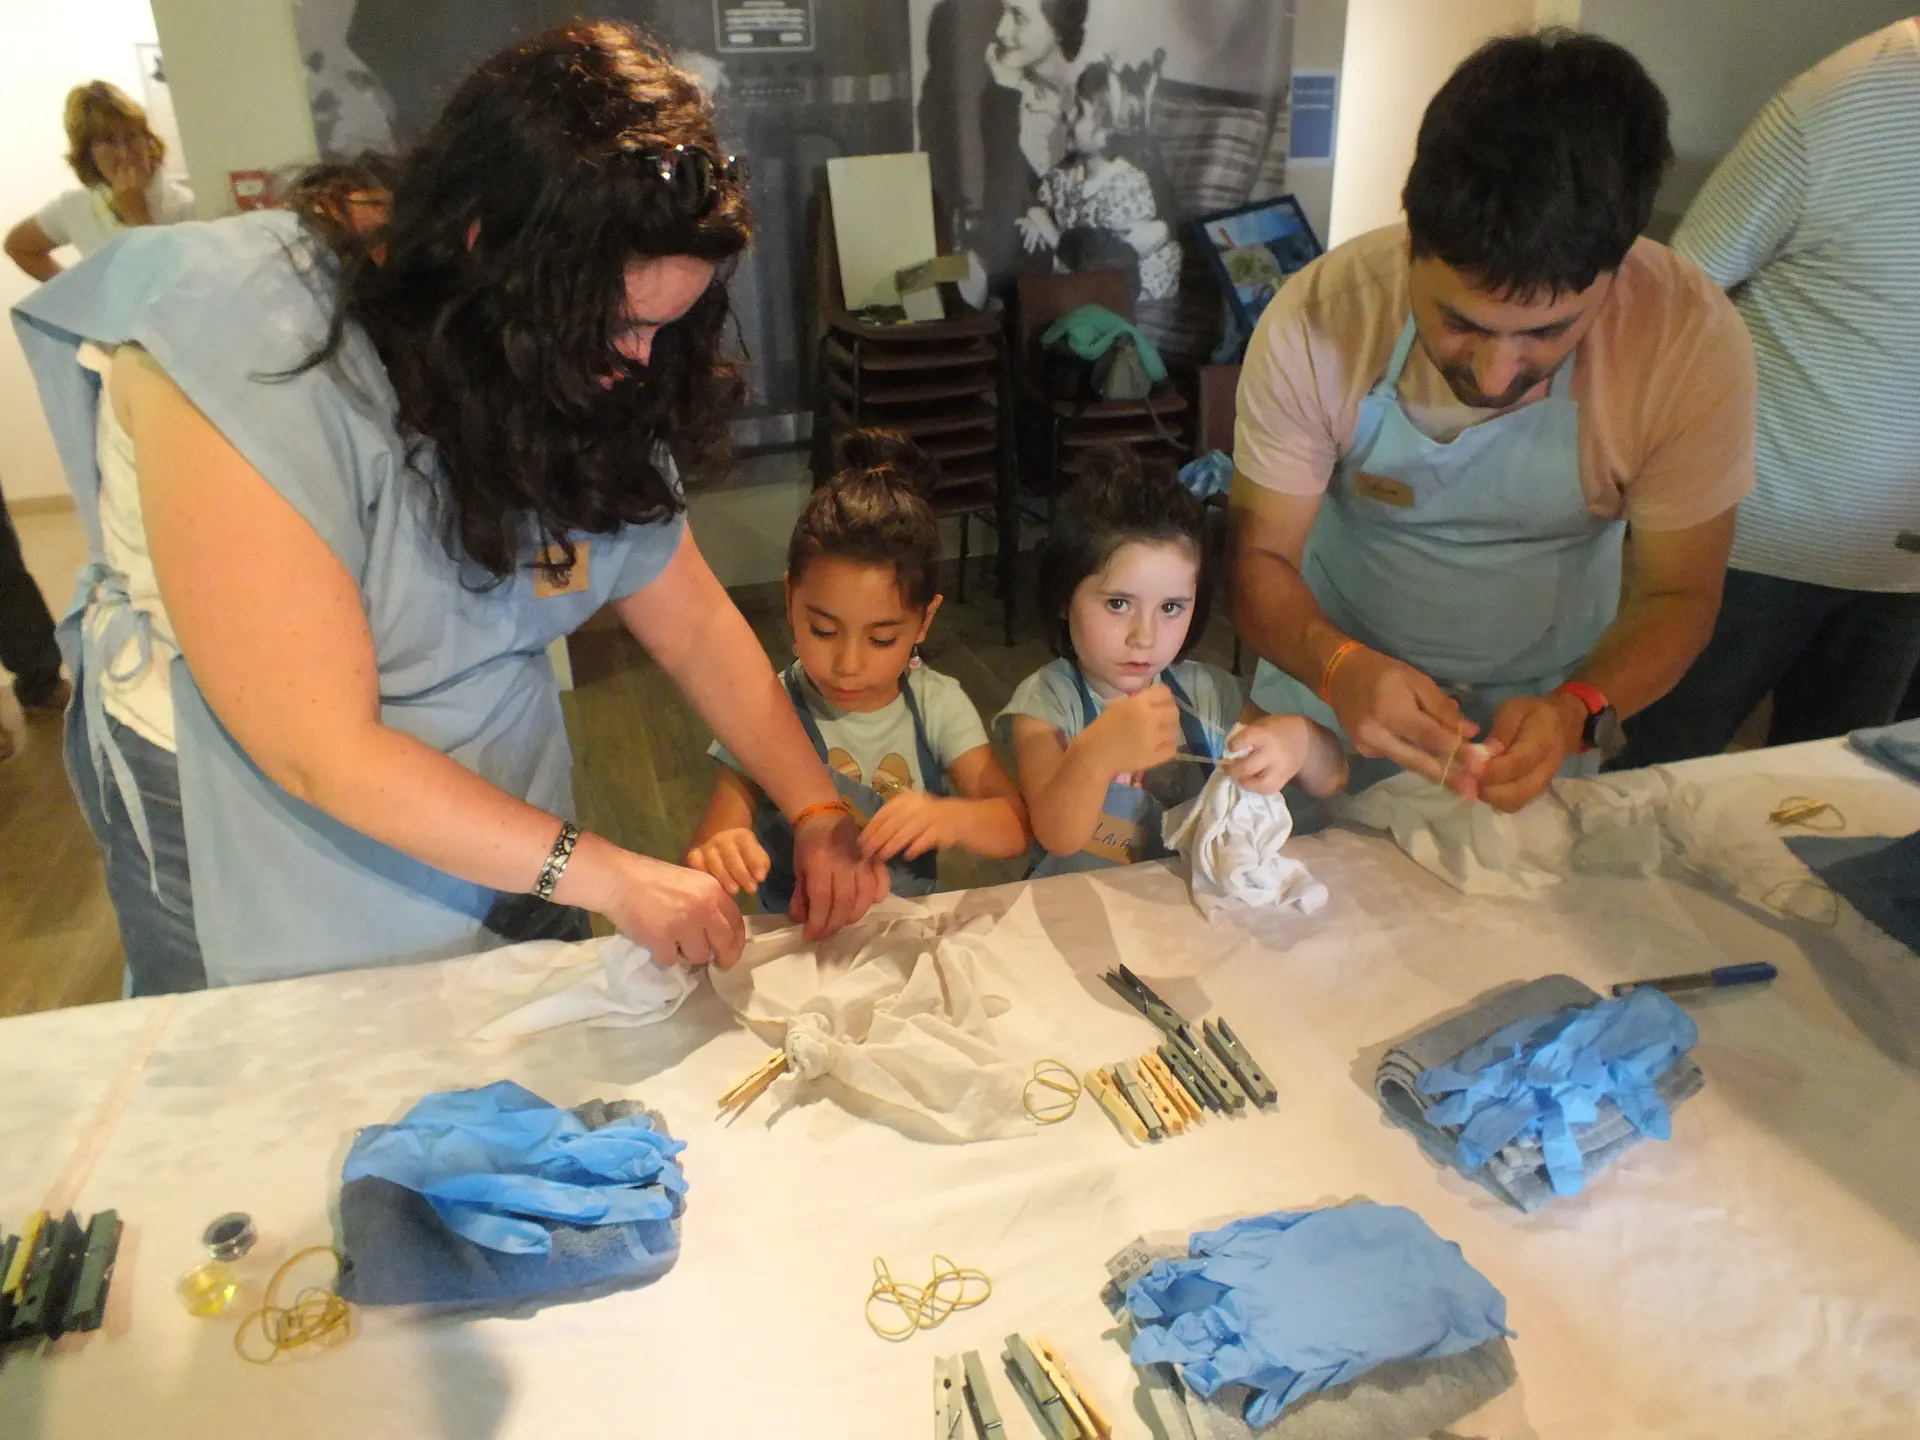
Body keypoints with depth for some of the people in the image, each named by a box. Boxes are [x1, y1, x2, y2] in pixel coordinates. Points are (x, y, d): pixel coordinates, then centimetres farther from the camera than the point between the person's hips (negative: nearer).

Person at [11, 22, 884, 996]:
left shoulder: (601, 396, -12)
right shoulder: (252, 369, -29)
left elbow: (699, 631, -4)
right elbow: (323, 753, -30)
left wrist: (818, 813, -13)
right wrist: (606, 876, -29)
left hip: (504, 838, 5)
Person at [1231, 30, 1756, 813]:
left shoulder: (1692, 341, -25)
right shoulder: (1315, 320, -27)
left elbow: (1677, 593, -14)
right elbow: (1261, 554, -19)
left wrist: (1579, 712, -35)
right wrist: (1338, 665, -40)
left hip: (1540, 716, 1)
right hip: (1331, 683, 0)